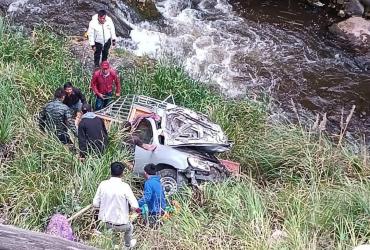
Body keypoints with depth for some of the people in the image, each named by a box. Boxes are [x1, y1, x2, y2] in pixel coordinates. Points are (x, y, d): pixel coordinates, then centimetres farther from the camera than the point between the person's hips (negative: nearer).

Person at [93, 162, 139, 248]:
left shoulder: (103, 184, -9)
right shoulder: (125, 186, -19)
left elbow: (95, 204, -4)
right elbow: (135, 206, -20)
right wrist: (133, 208, 3)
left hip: (106, 224, 2)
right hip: (121, 225, -2)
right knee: (129, 228, 34)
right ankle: (128, 245, 54)